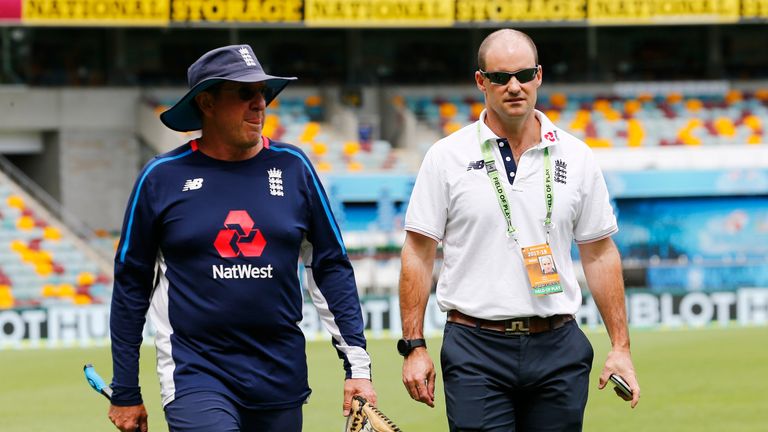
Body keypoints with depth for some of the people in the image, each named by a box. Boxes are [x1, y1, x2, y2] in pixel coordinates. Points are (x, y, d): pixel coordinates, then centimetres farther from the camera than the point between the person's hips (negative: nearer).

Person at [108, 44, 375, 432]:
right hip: (194, 377, -3)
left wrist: (358, 364, 0)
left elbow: (331, 268, 8)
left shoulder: (293, 167, 5)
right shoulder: (162, 177, -1)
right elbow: (131, 284, 4)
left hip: (282, 383, 3)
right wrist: (125, 393, 5)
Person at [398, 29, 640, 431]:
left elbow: (600, 254, 11)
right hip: (476, 350, -2)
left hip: (558, 352, 3)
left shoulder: (576, 158, 7)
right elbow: (418, 253, 2)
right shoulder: (447, 157, 1)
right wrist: (414, 346, -4)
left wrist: (620, 346, 7)